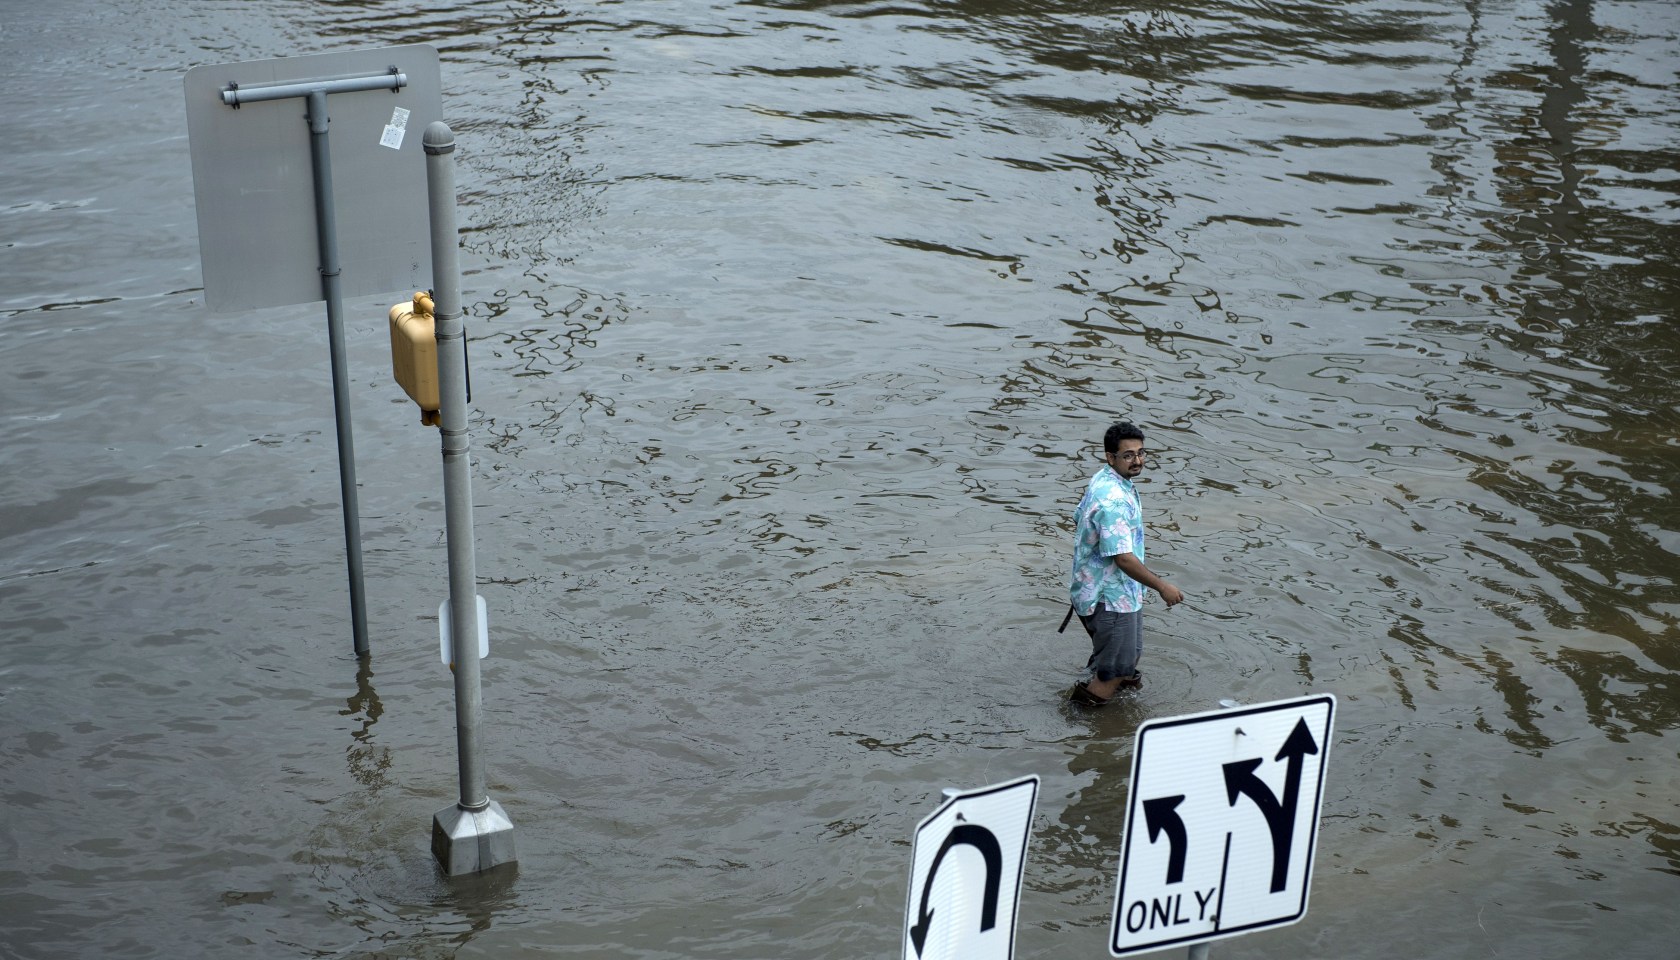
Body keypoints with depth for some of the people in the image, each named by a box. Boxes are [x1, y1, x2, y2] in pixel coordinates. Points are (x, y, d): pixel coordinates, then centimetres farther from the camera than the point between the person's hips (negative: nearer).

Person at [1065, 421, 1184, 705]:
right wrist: (1162, 587, -24)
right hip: (1110, 598, -11)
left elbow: (1078, 521, 17)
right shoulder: (1114, 500, -31)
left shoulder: (1100, 480, 3)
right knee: (1118, 667, 4)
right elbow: (1123, 557, -31)